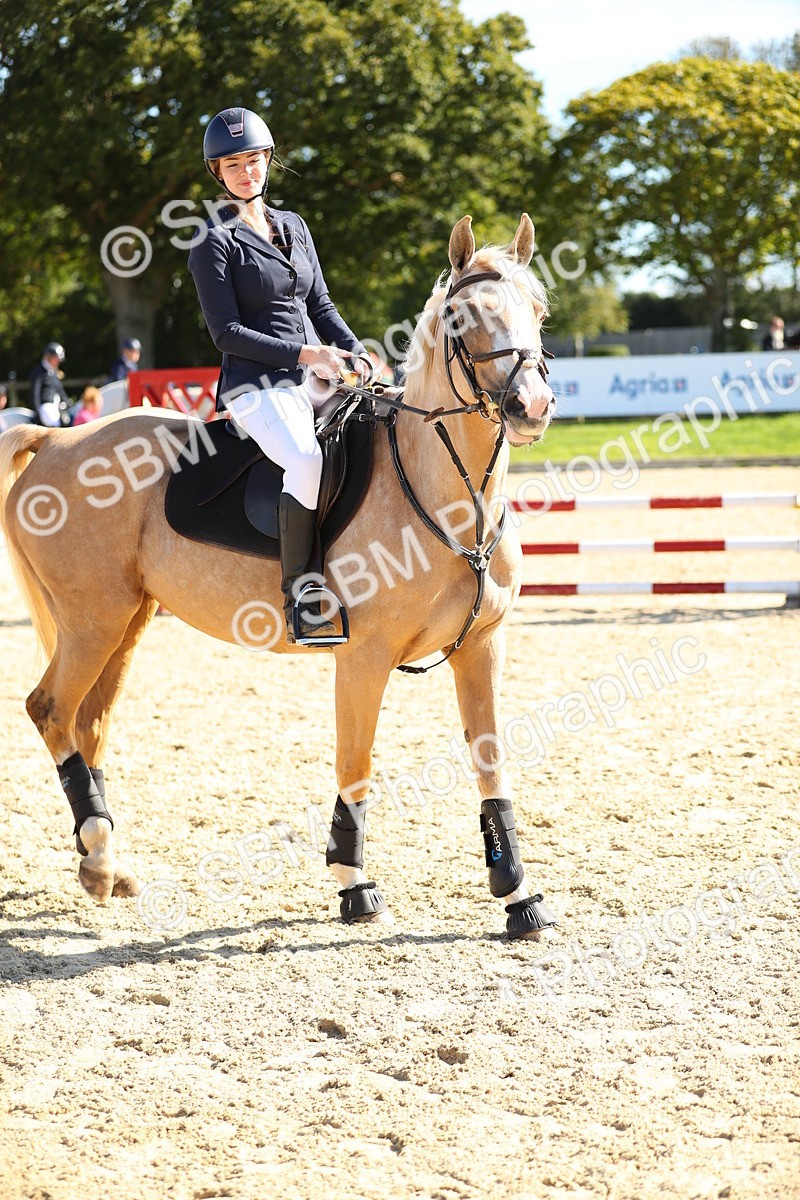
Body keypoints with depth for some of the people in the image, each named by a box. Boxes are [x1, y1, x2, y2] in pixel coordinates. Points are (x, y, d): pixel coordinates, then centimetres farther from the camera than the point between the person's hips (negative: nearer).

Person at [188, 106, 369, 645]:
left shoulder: (295, 227, 17)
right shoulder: (214, 242, -3)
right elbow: (227, 333, -9)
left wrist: (358, 354, 1)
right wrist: (303, 353, -16)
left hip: (315, 379, 7)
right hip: (256, 383, -7)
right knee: (309, 460, -35)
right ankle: (301, 595, -26)